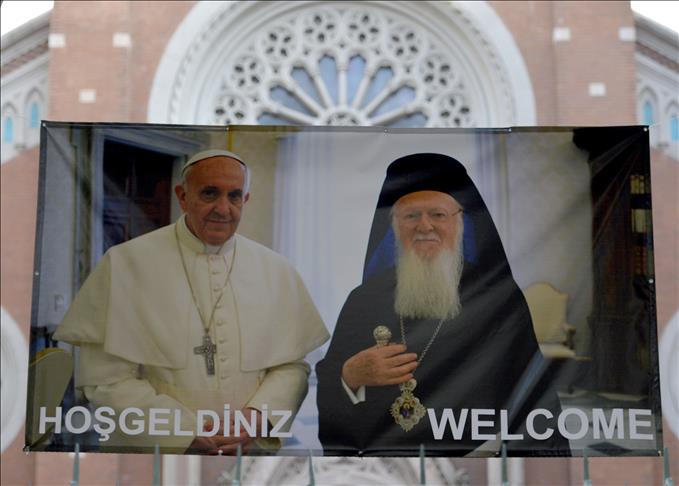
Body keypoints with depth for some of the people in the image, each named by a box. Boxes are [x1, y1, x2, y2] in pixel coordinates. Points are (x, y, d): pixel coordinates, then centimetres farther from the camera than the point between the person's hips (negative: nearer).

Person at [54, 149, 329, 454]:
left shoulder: (276, 270, 4)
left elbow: (293, 364, 6)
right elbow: (106, 378, -7)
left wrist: (258, 416, -11)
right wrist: (190, 432, -13)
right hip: (155, 450, 0)